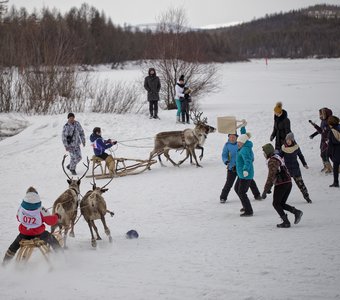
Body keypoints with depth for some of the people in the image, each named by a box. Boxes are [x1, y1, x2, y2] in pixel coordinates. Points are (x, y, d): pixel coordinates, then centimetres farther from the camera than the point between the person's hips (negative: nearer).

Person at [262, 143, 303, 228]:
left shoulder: (272, 161, -13)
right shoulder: (278, 158, 19)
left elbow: (271, 177, -19)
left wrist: (265, 190, -17)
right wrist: (269, 188, 31)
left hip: (281, 184, -9)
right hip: (288, 183, 9)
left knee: (276, 204, 5)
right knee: (281, 204, 16)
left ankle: (286, 222, 1)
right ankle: (296, 212, -3)